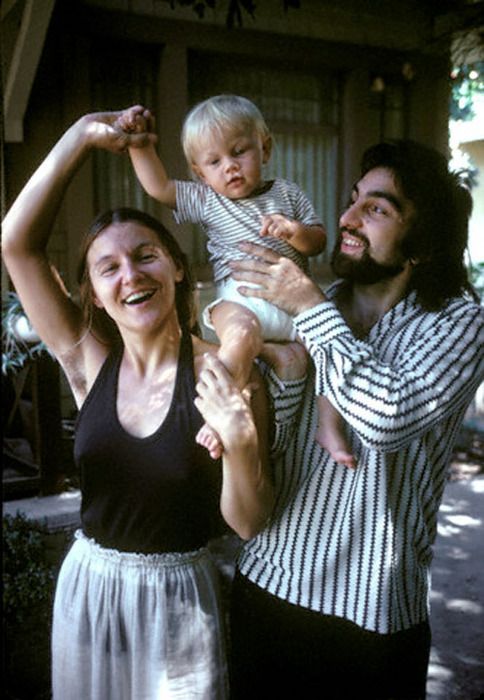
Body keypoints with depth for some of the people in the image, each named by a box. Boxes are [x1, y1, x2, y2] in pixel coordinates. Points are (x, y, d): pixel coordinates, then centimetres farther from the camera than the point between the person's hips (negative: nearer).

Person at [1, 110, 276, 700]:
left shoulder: (222, 374, -17)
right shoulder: (88, 361, -7)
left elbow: (247, 524, -13)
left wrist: (240, 445, -33)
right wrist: (82, 134, -11)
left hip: (178, 598, -3)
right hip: (85, 585, 3)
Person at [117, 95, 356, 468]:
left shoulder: (287, 193, 17)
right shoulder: (205, 200, 16)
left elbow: (319, 242, 12)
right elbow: (159, 185, 9)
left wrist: (296, 232, -10)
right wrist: (140, 144, -3)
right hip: (240, 300, -2)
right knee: (241, 332, -37)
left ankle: (330, 427, -8)